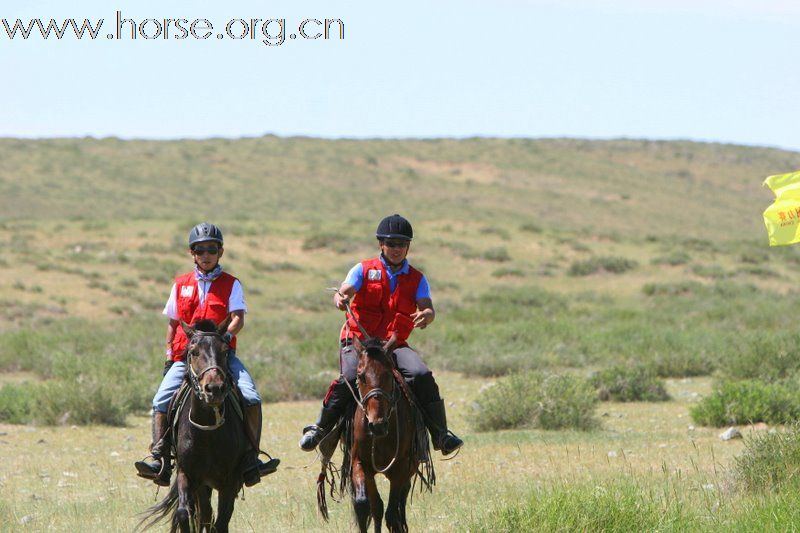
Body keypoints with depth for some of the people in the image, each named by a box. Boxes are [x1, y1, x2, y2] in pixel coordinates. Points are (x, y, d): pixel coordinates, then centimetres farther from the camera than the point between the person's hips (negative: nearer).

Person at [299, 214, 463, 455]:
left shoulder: (417, 279, 11)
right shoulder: (364, 270, 6)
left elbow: (428, 309, -3)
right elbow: (344, 292, -8)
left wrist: (426, 316, -29)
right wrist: (340, 300, -34)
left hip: (395, 345, 2)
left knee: (422, 376, -24)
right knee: (350, 378, -29)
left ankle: (440, 434, -14)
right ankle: (319, 429, -10)